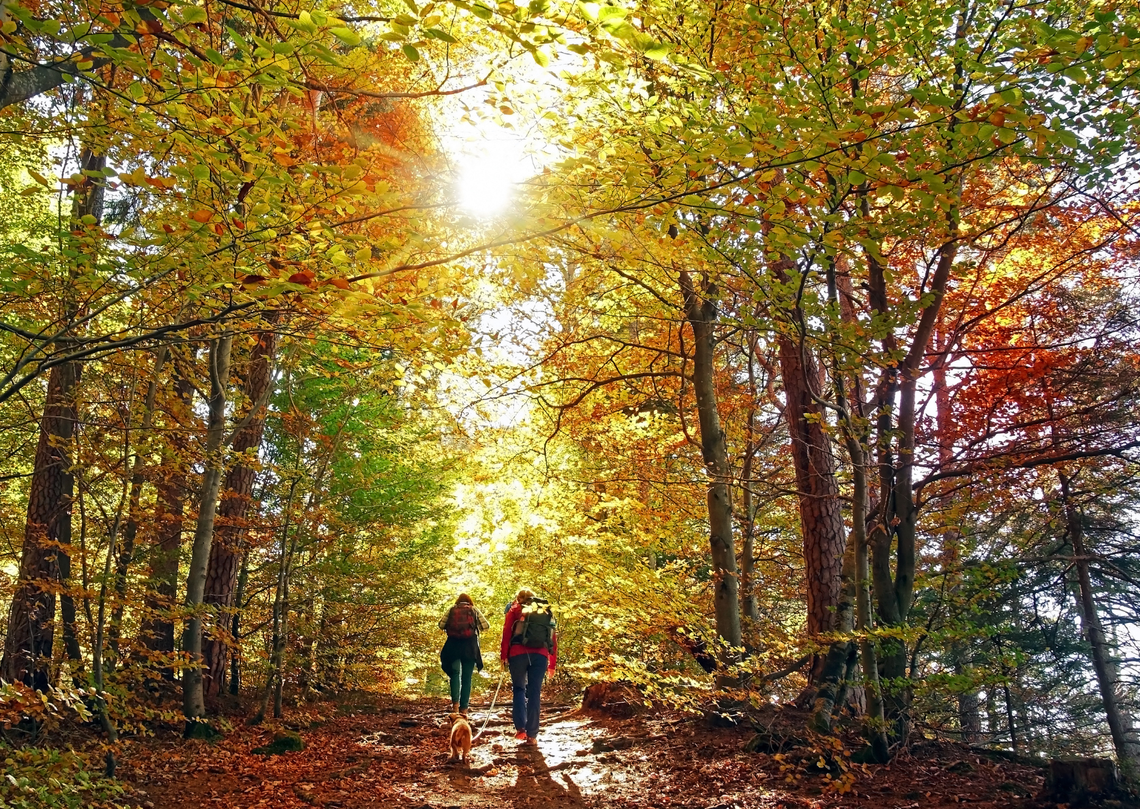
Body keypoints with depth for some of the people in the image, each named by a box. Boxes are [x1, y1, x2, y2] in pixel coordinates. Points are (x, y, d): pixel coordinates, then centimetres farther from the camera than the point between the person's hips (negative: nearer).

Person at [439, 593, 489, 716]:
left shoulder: (452, 610, 8)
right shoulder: (474, 611, 7)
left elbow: (441, 625, 5)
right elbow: (486, 626, 5)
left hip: (453, 646, 0)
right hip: (470, 648, 0)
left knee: (455, 673, 6)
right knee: (467, 677, 5)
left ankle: (455, 703, -14)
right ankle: (463, 708, 2)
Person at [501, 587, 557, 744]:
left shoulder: (515, 609, 15)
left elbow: (506, 633, 2)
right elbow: (553, 637, 16)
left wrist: (503, 655, 2)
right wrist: (552, 663, 17)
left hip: (518, 653, -1)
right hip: (540, 654, 1)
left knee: (519, 689, 14)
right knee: (534, 693, 3)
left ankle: (520, 727, 1)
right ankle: (532, 735, 1)